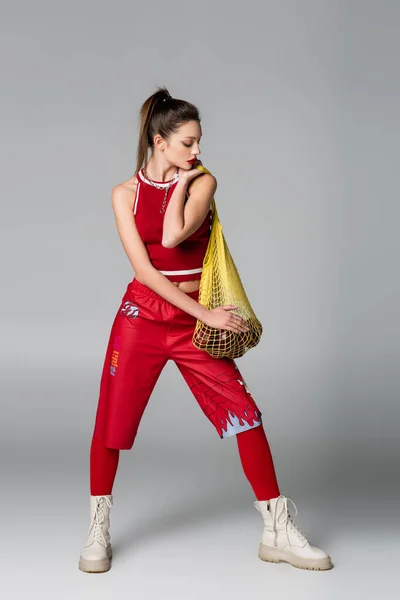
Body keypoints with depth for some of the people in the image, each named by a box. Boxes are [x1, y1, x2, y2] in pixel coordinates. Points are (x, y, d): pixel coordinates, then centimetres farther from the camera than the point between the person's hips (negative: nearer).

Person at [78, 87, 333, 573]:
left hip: (194, 320, 1)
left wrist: (180, 182, -8)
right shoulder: (125, 194, -2)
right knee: (111, 423, 3)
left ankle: (277, 532, 6)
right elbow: (144, 268, -12)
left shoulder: (203, 181, 0)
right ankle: (98, 532, 23)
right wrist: (205, 314, -17)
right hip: (141, 315, -1)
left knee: (246, 414, -5)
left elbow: (173, 236, -18)